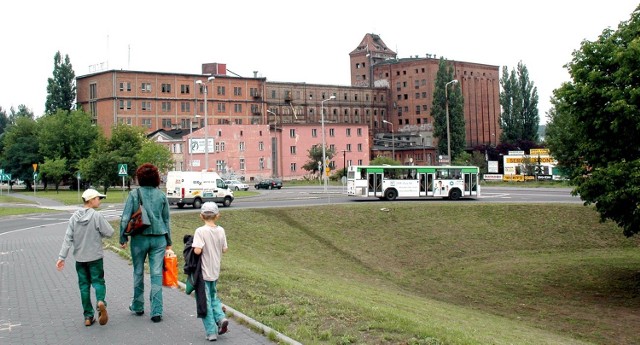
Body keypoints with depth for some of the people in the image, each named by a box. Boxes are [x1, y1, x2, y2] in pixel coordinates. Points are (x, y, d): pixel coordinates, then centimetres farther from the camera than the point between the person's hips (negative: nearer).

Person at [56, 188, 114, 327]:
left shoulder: (74, 217, 0)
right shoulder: (97, 216, -13)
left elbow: (68, 238, -2)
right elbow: (109, 232, -12)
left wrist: (62, 257, -1)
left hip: (79, 258, 4)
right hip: (95, 257, -4)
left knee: (84, 285, 10)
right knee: (98, 281, 6)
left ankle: (88, 316, 11)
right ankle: (100, 301, -24)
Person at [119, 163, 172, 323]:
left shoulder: (134, 194, -6)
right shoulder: (161, 195, 2)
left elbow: (125, 218, -7)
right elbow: (166, 219, 8)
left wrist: (123, 238, 3)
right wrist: (168, 242, 16)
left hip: (139, 238, -1)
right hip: (158, 239, 1)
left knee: (138, 272, 15)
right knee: (157, 274, 2)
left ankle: (138, 306, 28)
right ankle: (156, 312, 0)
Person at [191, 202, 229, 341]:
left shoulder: (200, 231, -17)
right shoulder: (221, 231, -2)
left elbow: (197, 250, -26)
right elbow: (225, 249, 3)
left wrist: (193, 247, -6)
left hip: (203, 273, -5)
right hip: (215, 271, 5)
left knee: (204, 302, 5)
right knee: (213, 296, 25)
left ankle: (211, 332, 5)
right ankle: (221, 317, 4)